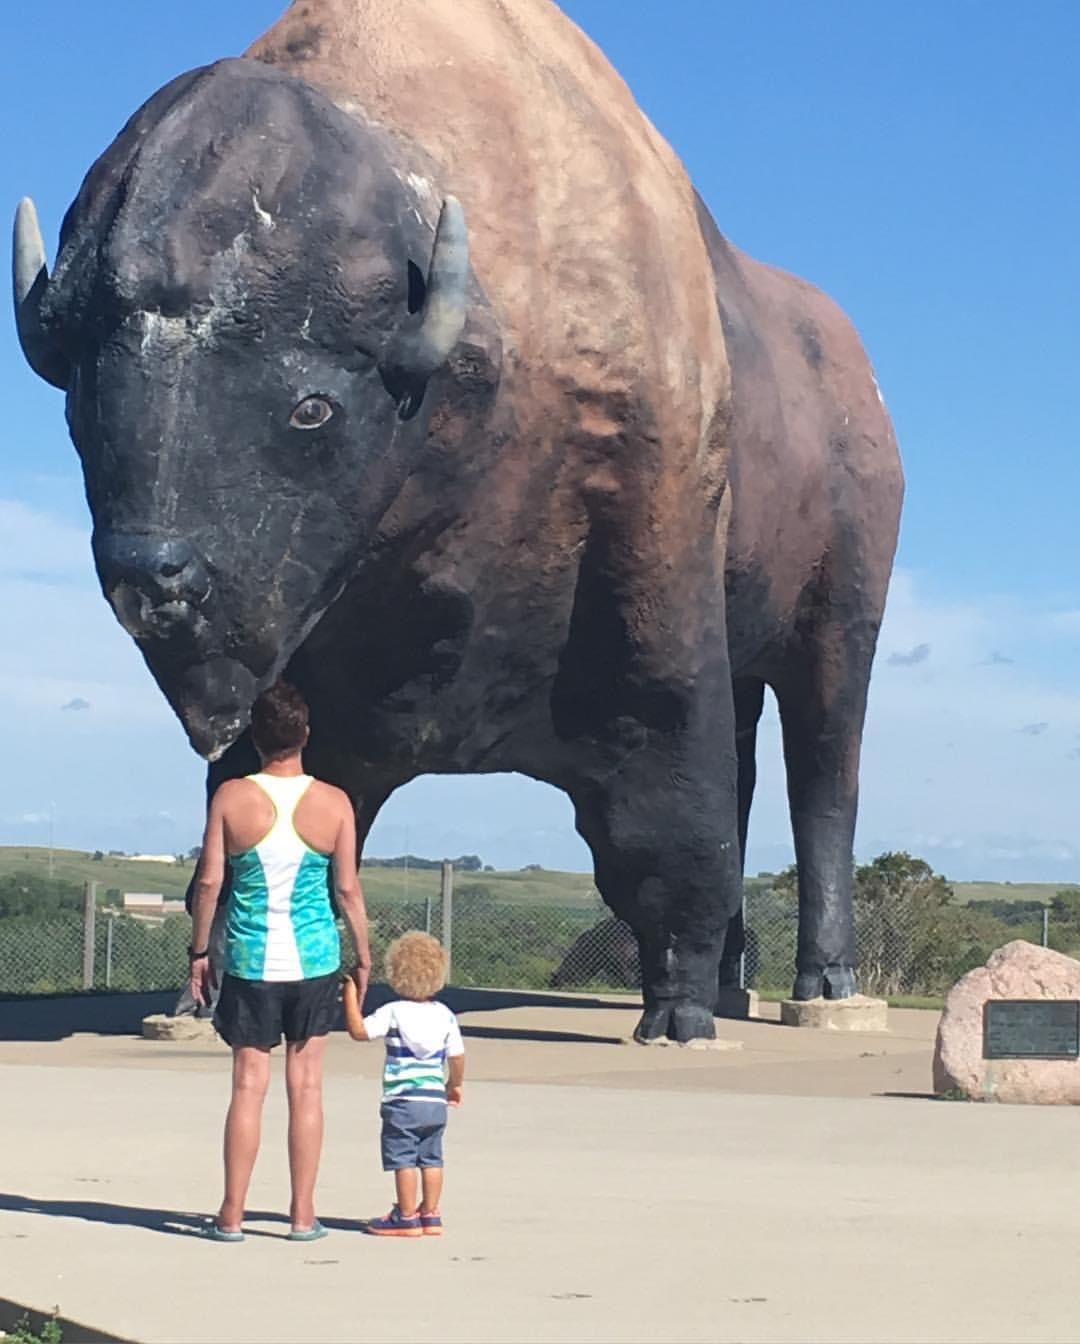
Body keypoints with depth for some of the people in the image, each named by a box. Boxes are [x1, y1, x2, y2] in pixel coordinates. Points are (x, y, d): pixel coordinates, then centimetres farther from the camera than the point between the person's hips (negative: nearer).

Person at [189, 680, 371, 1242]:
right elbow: (347, 888, -1)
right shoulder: (333, 803, -5)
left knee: (249, 1084, 5)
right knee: (306, 1086, 7)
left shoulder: (231, 797, -7)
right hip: (314, 958, 0)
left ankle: (232, 1215, 8)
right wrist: (363, 957, 10)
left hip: (250, 960, 0)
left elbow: (209, 881, -5)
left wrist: (199, 952, 6)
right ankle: (303, 1215, 11)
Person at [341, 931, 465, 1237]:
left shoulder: (393, 1013, -9)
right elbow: (457, 1056, 9)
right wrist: (455, 1084, 25)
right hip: (436, 1101, 5)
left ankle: (407, 1216, 4)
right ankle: (430, 1214, 16)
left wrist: (350, 996, -5)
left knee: (403, 1160, 1)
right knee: (431, 1158, 12)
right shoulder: (445, 1015, 5)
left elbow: (358, 1030, -14)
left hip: (402, 1102, -5)